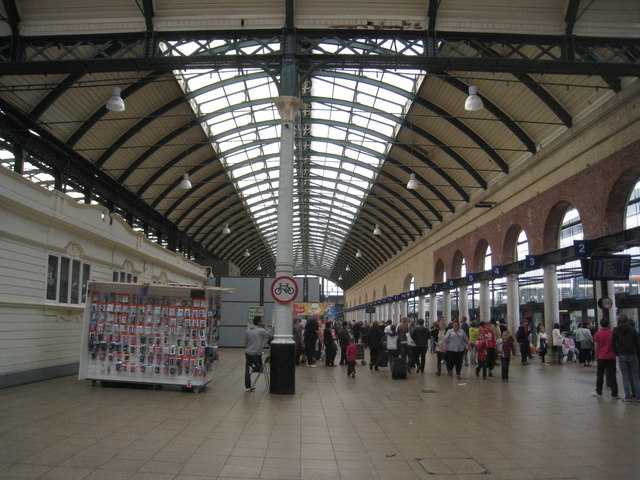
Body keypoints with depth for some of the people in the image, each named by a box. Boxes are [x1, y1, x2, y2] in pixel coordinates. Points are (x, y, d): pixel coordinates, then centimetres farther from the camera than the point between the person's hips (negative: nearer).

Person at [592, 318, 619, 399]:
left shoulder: (597, 334, -5)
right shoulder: (612, 333, -3)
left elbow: (596, 347, -2)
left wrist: (596, 358, 7)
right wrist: (615, 355, 15)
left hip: (601, 357, -1)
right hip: (611, 357, 1)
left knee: (600, 376, 10)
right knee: (612, 376, 3)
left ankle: (598, 392, 17)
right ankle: (614, 394, 3)